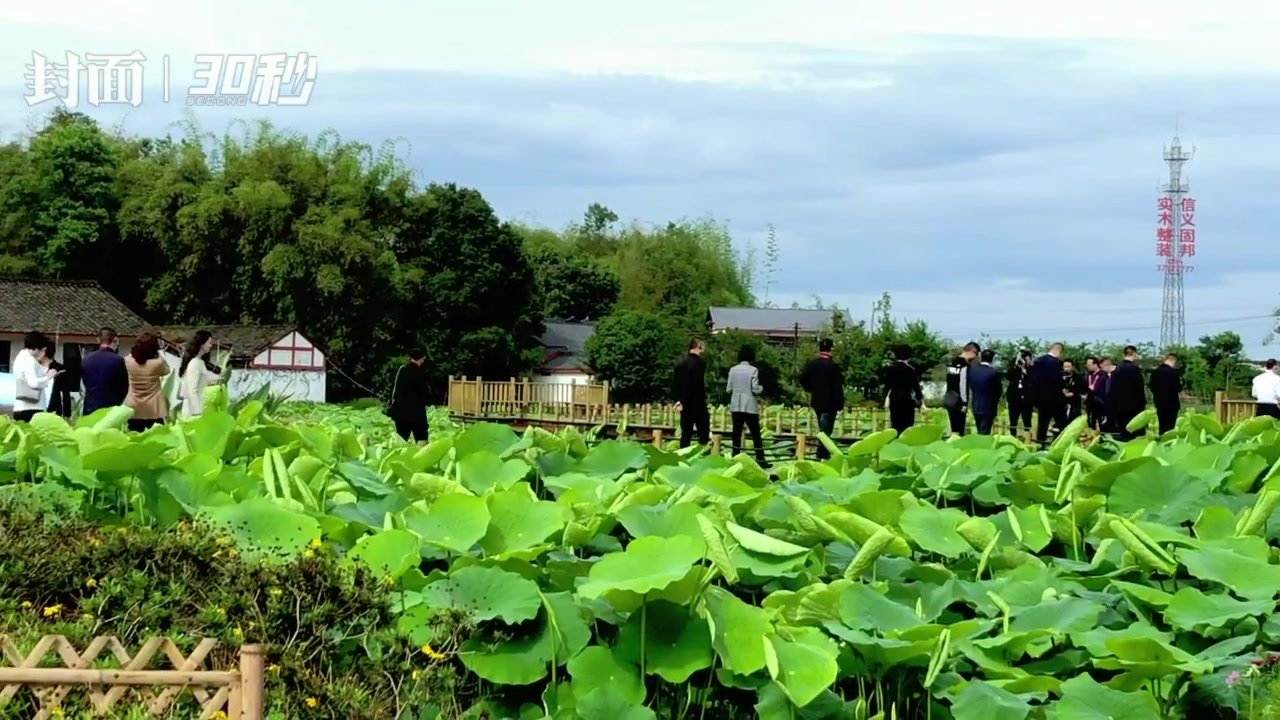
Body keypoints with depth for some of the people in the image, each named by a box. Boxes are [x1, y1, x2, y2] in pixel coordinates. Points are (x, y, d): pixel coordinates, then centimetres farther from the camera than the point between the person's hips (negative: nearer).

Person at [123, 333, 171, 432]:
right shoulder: (157, 362, -17)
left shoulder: (129, 361, -8)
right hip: (153, 409, -3)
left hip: (134, 408, 3)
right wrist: (159, 355, 5)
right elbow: (166, 370, 4)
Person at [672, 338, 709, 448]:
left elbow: (676, 384, 9)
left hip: (685, 405, 6)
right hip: (698, 404, -6)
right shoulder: (700, 362, -12)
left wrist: (678, 400, 12)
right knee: (704, 435, -1)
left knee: (685, 435, 9)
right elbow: (699, 384, -18)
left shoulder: (680, 364, 8)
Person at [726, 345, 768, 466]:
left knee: (737, 433, 8)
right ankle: (760, 459, 2)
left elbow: (729, 389, 1)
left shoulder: (733, 370, 0)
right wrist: (761, 389, 9)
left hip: (736, 406, 3)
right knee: (756, 434, 3)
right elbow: (755, 389, -12)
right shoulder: (753, 370, -10)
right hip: (750, 406, -3)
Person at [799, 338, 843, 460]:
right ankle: (822, 455, -2)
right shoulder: (833, 366, -18)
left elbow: (803, 380, 3)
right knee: (825, 430, 1)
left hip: (816, 402, 6)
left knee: (823, 429, 19)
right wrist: (840, 404, -9)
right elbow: (837, 387, -17)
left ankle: (824, 455, 28)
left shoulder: (811, 364, -3)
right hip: (830, 403, -5)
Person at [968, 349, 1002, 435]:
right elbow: (998, 390, -5)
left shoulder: (972, 371, -3)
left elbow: (970, 387, 7)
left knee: (979, 434, 18)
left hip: (975, 406, 5)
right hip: (988, 408, -5)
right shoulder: (993, 372, -17)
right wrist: (995, 401, 14)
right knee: (984, 434, 0)